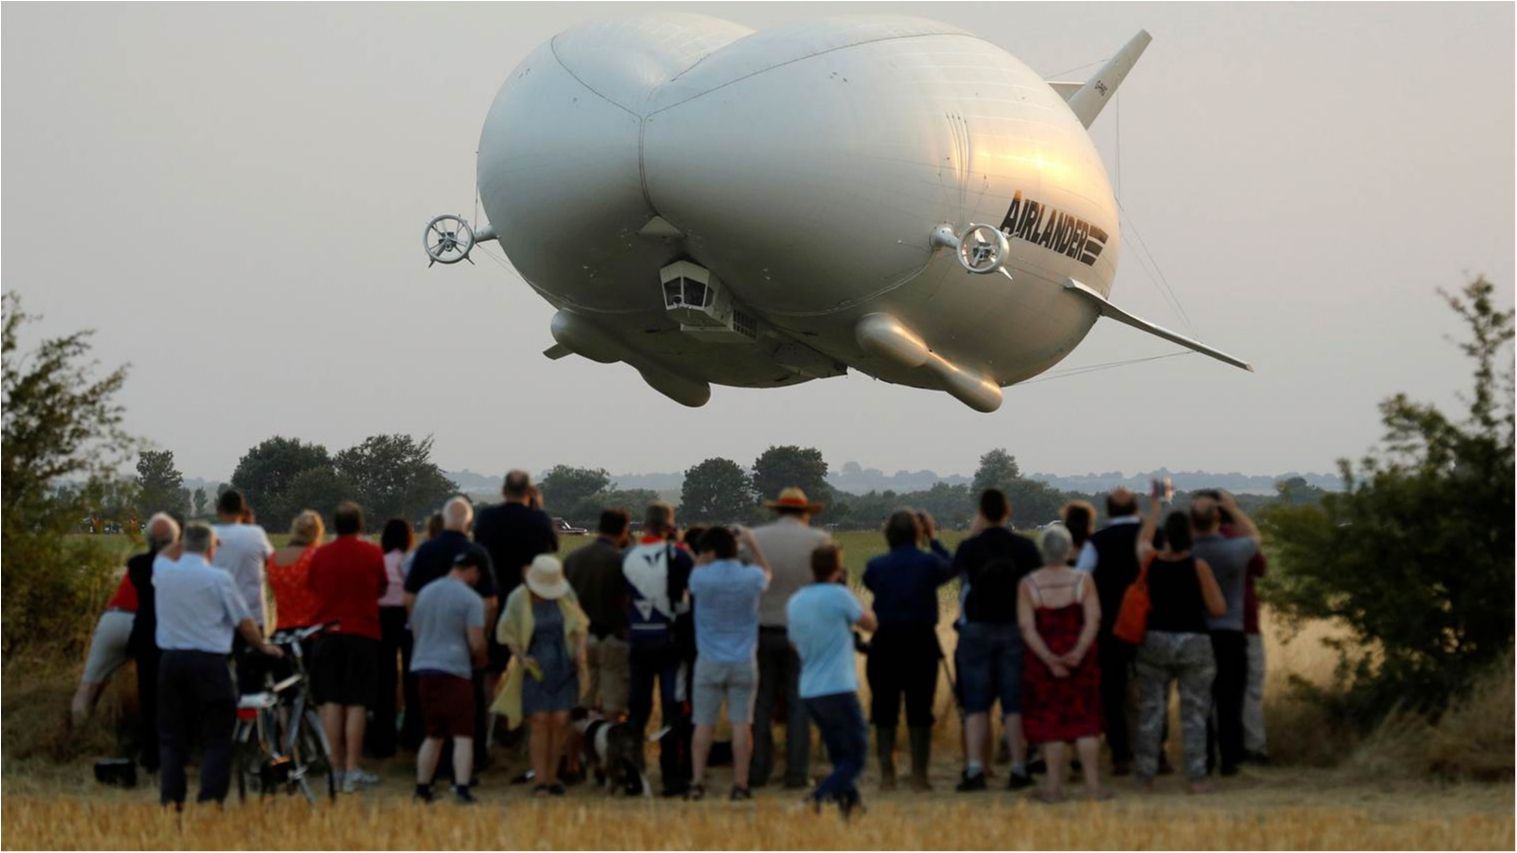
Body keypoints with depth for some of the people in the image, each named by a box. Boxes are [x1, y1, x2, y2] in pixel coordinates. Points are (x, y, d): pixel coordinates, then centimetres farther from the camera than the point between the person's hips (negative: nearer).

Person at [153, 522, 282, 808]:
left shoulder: (164, 572, 3)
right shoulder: (219, 579, -7)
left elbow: (165, 555, 30)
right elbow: (244, 622, 0)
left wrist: (188, 542, 31)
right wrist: (263, 647, 14)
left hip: (171, 660, 4)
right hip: (209, 663, -4)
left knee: (171, 736, 10)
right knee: (216, 737, 1)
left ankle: (170, 800, 6)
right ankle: (210, 800, -7)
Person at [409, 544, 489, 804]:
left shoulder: (425, 592, 13)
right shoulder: (471, 599, -8)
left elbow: (415, 629, 20)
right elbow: (476, 642, -11)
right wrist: (480, 661, 8)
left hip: (424, 668, 6)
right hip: (455, 670, -6)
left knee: (433, 734, 16)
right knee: (463, 735, -4)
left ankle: (422, 788, 15)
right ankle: (462, 787, -14)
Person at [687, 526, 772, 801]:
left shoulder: (701, 578, -11)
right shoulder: (751, 577, -6)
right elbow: (766, 572, 18)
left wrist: (705, 559, 16)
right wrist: (751, 543, 24)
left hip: (709, 662, -1)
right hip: (744, 662, 1)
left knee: (704, 724, 6)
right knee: (741, 724, 2)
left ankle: (697, 782, 3)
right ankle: (740, 785, 0)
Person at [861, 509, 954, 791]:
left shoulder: (875, 566, -4)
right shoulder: (929, 562, -6)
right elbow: (951, 568, 14)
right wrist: (933, 538, 24)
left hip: (885, 644, 1)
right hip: (922, 642, -1)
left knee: (885, 714, 7)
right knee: (920, 712, 5)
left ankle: (886, 775, 5)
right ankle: (919, 775, 4)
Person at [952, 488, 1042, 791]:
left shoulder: (969, 547, -8)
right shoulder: (1025, 547, -5)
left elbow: (955, 566, 13)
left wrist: (974, 534, 17)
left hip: (977, 630, -1)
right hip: (1016, 629, 1)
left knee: (976, 704, 4)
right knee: (1015, 704, 4)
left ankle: (975, 769, -5)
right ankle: (1019, 769, 3)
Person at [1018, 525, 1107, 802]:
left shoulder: (1028, 585, -5)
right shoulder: (1083, 581, -4)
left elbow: (1027, 628, -11)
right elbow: (1093, 620, -12)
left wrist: (1049, 659, -16)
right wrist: (1078, 652, -18)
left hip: (1042, 661, 0)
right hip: (1080, 660, 0)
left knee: (1050, 721, 5)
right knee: (1085, 719, 6)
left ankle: (1054, 785, 5)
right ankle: (1092, 784, 4)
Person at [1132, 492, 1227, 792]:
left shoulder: (1150, 561, -3)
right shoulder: (1198, 566, -11)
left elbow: (1143, 540, 22)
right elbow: (1218, 608, -7)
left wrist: (1154, 509, 35)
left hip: (1155, 641, 2)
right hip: (1194, 643, -2)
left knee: (1151, 710, 8)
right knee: (1194, 712, 1)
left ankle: (1145, 775, 9)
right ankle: (1196, 778, -1)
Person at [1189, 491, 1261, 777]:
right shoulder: (1233, 550, -11)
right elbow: (1254, 536, 11)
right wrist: (1233, 508, 20)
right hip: (1230, 633, -2)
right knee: (1230, 702, 4)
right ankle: (1228, 760, 3)